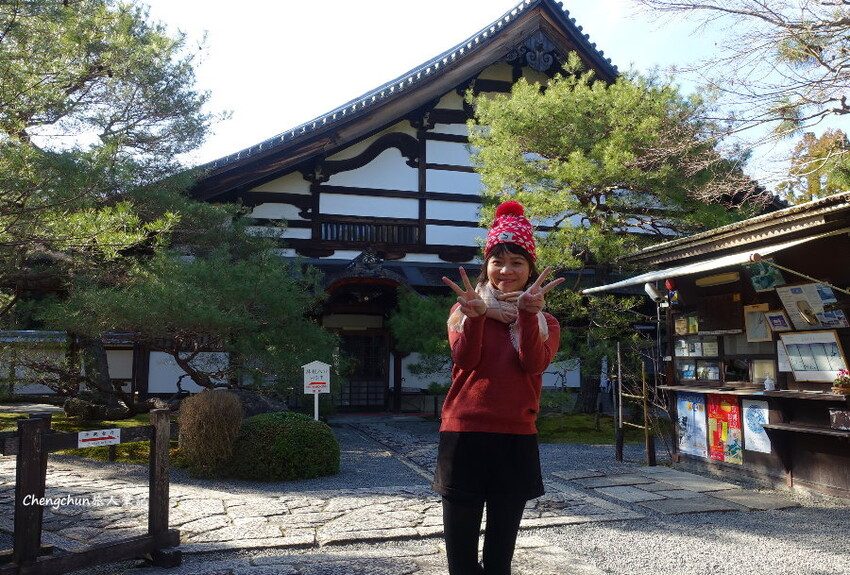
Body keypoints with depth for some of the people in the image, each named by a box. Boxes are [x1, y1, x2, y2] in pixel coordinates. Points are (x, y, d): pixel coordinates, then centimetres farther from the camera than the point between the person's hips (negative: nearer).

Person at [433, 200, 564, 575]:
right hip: (465, 437, -1)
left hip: (517, 442, 1)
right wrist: (474, 316, -32)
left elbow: (535, 364, -13)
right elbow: (465, 360, -14)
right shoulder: (464, 311, 6)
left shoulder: (545, 322, 9)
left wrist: (529, 314, -29)